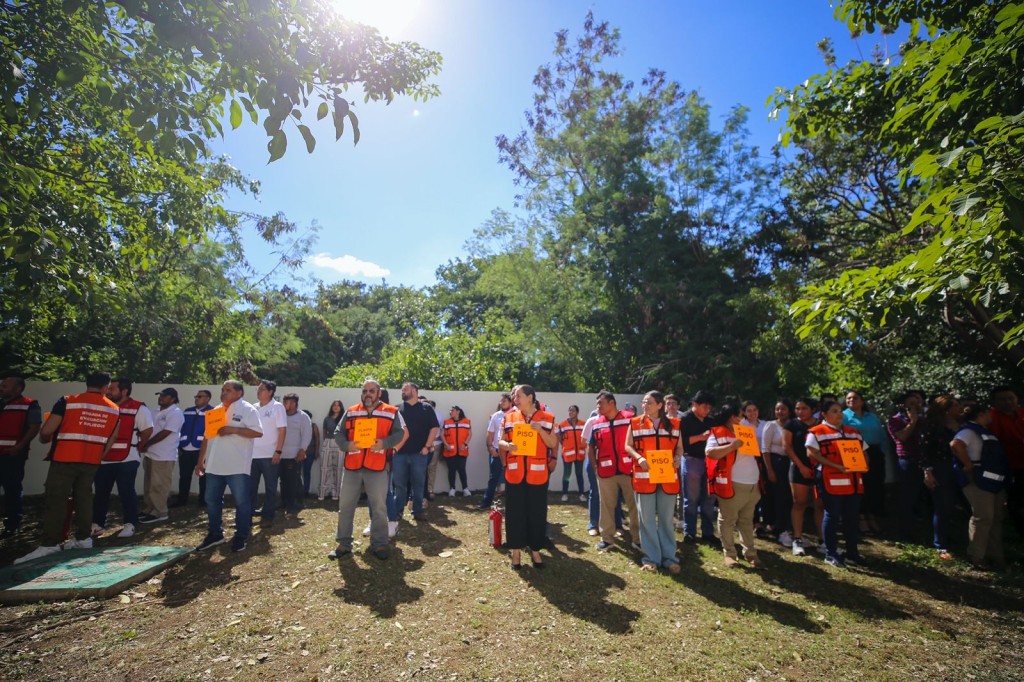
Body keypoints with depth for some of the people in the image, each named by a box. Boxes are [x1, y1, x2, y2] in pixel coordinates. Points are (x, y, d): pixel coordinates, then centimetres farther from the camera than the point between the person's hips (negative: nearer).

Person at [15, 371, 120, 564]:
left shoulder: (67, 402, -7)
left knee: (55, 499, 1)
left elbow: (46, 430, -7)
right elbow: (112, 437, 12)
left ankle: (50, 544, 0)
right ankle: (84, 538, 19)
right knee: (84, 497, 14)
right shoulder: (113, 409, 5)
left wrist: (44, 438, 16)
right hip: (92, 461, 4)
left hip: (65, 459, -4)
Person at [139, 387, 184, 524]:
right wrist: (144, 445, 0)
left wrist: (145, 444, -11)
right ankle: (148, 510, 28)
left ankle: (158, 513, 6)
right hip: (151, 454, 10)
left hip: (164, 456, -10)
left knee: (159, 486, -2)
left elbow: (164, 433, -19)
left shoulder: (175, 413, -14)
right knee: (149, 485, 17)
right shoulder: (159, 412, 16)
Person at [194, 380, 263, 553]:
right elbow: (207, 437, 18)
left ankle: (241, 537, 12)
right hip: (214, 465, 7)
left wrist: (233, 430, -22)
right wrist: (200, 461, 14)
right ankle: (214, 534, 29)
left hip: (237, 466, -7)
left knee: (242, 502, 1)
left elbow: (258, 432, -15)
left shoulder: (248, 409, -6)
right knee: (212, 501, 14)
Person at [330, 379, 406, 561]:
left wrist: (384, 443, -19)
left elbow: (399, 433, -2)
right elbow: (338, 433, 8)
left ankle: (379, 544, 19)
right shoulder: (351, 412, 10)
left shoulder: (391, 412, 2)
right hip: (352, 467, 3)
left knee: (379, 507, 5)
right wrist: (346, 445, -12)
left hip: (377, 467, -2)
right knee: (345, 506, 9)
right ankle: (343, 544, 24)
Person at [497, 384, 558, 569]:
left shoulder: (547, 418, 1)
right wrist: (506, 445, -17)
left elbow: (553, 444, -1)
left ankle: (535, 550, 22)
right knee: (515, 512, 6)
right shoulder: (509, 417, 5)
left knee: (537, 513, 7)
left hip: (538, 473, -1)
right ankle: (516, 550, 19)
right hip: (514, 473, 1)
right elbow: (500, 441, 6)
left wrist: (540, 430, -16)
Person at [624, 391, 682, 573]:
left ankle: (669, 557, 23)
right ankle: (651, 558, 17)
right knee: (647, 519, 5)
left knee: (666, 519, 11)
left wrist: (677, 458, -10)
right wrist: (639, 458, -15)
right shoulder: (635, 423, 1)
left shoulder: (674, 424, 6)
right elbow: (628, 446, 3)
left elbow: (679, 447, 10)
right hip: (644, 476, -1)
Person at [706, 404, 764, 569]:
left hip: (752, 484, 8)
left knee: (747, 521, 16)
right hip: (732, 485, -8)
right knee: (728, 520, 3)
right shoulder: (718, 433, -8)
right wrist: (732, 446, -26)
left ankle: (750, 553, 25)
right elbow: (710, 453, -23)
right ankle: (730, 553, 14)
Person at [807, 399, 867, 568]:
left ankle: (852, 554, 22)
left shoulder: (853, 432, 18)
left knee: (853, 517, 10)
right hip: (831, 481, -6)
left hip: (853, 481, 7)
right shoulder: (817, 432, -4)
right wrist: (836, 466, -19)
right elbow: (811, 453, -13)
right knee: (832, 516, 0)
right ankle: (830, 554, 9)